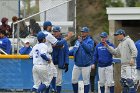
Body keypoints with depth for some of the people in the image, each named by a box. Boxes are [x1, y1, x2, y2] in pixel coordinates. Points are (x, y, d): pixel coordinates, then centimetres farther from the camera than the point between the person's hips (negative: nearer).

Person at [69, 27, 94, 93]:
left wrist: (82, 42, -32)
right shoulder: (77, 41, 12)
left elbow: (89, 48, -23)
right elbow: (73, 50, 15)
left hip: (86, 65, -6)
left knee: (86, 81, 0)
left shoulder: (90, 41, -5)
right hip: (77, 64, 6)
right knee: (74, 80, 7)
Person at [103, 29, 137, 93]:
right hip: (123, 65, 10)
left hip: (130, 65, -10)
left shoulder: (128, 41, -6)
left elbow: (134, 50, -15)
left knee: (130, 80, -15)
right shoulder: (120, 44, 22)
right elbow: (115, 52, 22)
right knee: (123, 80, 12)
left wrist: (132, 58, -24)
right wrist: (107, 46, 16)